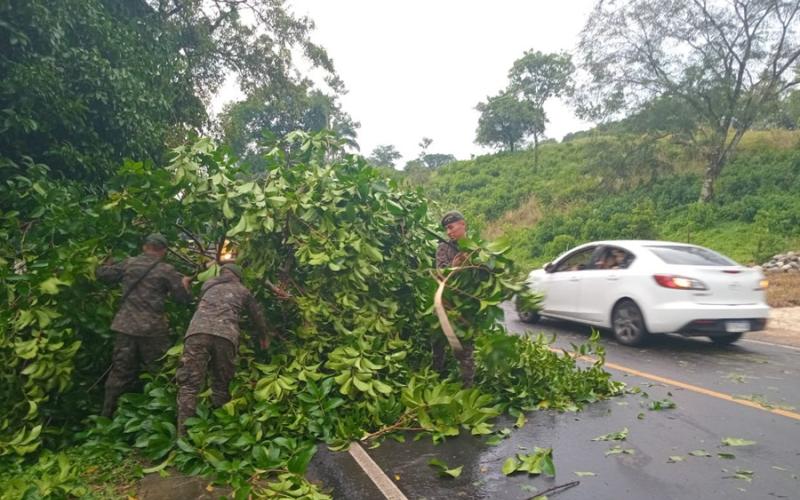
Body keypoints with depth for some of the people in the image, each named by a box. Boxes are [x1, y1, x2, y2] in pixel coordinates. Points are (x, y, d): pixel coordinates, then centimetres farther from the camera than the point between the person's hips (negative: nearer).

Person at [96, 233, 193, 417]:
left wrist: (108, 264, 37)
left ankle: (107, 414, 21)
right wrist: (186, 283, 19)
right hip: (152, 329, -4)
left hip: (125, 326, 4)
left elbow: (101, 274, 17)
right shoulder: (167, 270, -4)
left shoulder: (128, 263, 6)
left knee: (120, 372, 13)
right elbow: (184, 298, -1)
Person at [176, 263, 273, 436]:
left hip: (198, 332, 0)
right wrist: (264, 337, 57)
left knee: (189, 385, -1)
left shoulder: (208, 284, 32)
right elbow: (257, 316, 41)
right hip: (226, 336, 0)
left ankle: (183, 436, -8)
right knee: (221, 385, 15)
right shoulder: (243, 291, 30)